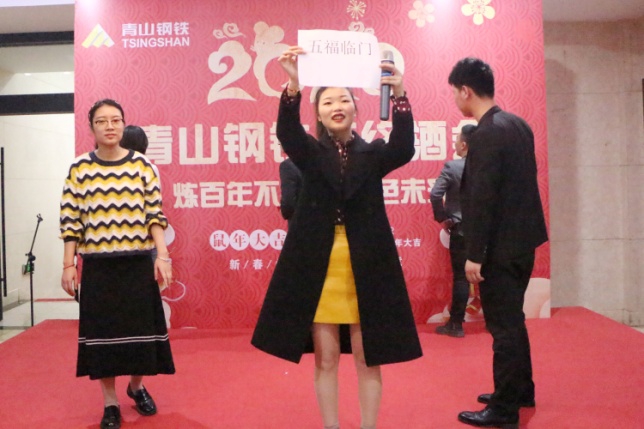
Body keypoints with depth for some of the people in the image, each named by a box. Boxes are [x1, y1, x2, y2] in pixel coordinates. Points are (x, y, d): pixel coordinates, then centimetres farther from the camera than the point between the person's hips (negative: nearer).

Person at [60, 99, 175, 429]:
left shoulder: (142, 164, 1)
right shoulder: (79, 168, 1)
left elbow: (155, 215, -1)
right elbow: (71, 221, 1)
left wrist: (162, 256, -7)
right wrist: (68, 265, -2)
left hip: (138, 263, 0)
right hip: (97, 265, 0)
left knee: (141, 327, 7)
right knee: (102, 330, 5)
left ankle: (136, 386, 33)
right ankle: (110, 402, 21)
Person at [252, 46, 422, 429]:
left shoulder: (373, 154, 6)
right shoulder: (310, 153, 5)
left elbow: (403, 150, -14)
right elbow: (288, 132, -16)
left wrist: (400, 95, -30)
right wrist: (293, 85, -34)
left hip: (367, 267, 0)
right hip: (318, 266, 0)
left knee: (368, 359, 8)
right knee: (326, 359, 8)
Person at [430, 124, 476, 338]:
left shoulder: (452, 166, -12)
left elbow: (435, 194, -20)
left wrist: (442, 218, -8)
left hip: (460, 229, -4)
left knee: (461, 277, 2)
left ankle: (456, 325, 10)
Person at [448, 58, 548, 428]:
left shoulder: (486, 135, -19)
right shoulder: (518, 124, 8)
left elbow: (482, 199, -22)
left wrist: (474, 255, -18)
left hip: (501, 247, -9)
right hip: (523, 238, 9)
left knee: (504, 326, 1)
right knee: (513, 320, 21)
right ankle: (521, 390, 35)